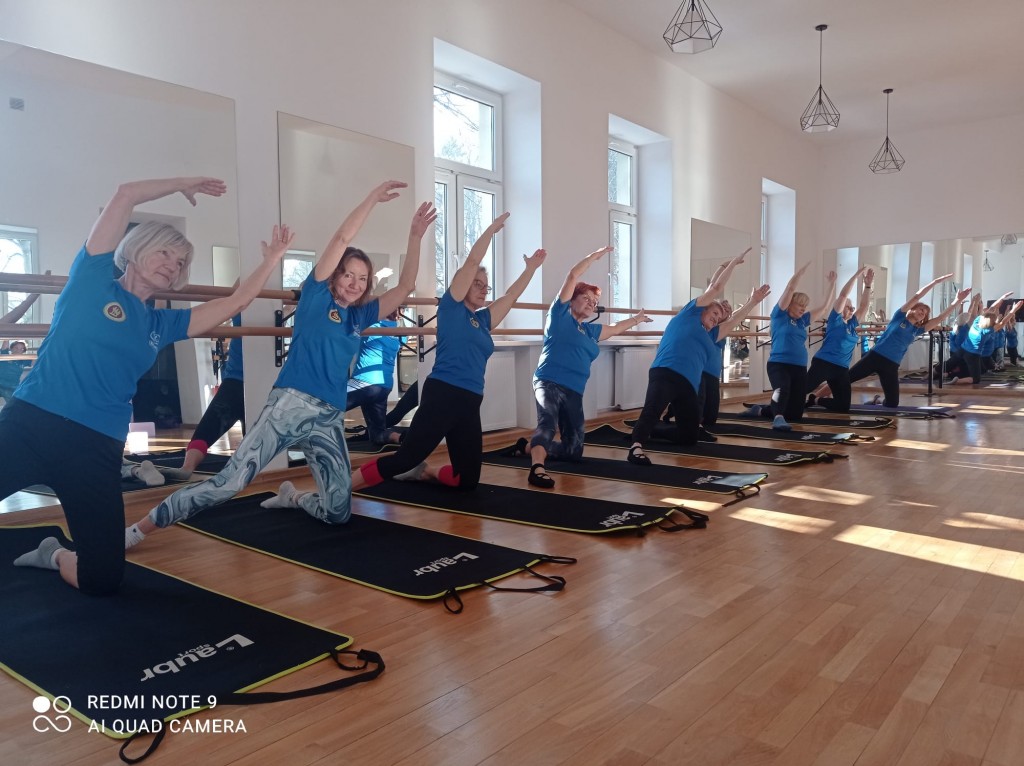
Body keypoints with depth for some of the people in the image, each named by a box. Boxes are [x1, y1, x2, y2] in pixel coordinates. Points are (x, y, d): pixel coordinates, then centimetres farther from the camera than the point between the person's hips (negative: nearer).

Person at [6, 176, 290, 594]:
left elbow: (235, 302, 18)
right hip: (29, 422, -4)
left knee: (103, 579, 6)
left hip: (98, 446, 4)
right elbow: (126, 193, -3)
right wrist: (185, 183, 8)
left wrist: (272, 259, 18)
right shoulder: (93, 279, 3)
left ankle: (53, 555, 35)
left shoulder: (161, 323, 15)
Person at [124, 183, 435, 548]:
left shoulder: (359, 316, 18)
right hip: (291, 405, -6)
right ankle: (138, 529, -4)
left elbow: (404, 287, 17)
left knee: (338, 512, 5)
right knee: (230, 480, -16)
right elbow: (342, 238, -4)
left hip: (331, 418, 6)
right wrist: (373, 197, 0)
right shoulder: (315, 297, 4)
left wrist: (415, 237, 12)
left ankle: (292, 497, 37)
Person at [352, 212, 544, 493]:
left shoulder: (483, 319, 19)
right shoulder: (451, 308, 1)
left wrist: (531, 268, 29)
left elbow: (511, 295, 29)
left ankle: (423, 474, 30)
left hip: (469, 403, 8)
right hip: (443, 396, -8)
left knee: (468, 480, 8)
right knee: (406, 457, -15)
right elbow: (472, 261, -3)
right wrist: (493, 227, 1)